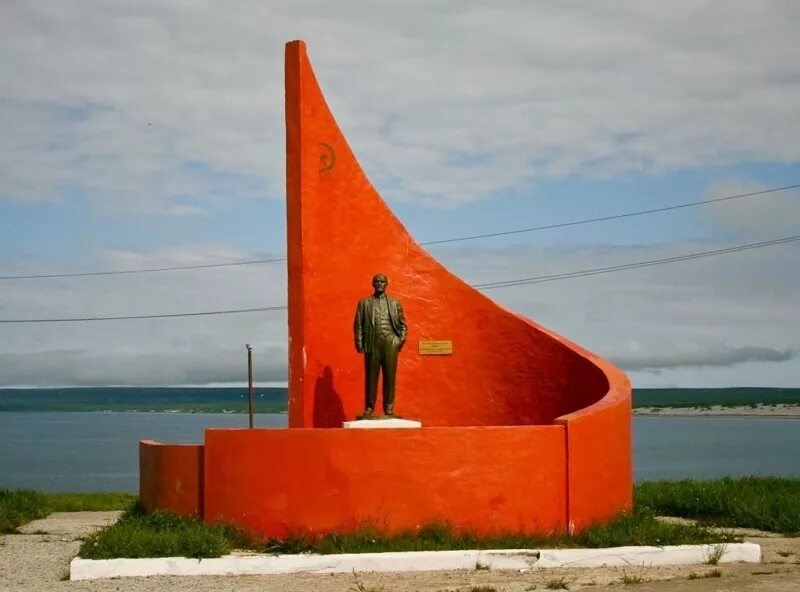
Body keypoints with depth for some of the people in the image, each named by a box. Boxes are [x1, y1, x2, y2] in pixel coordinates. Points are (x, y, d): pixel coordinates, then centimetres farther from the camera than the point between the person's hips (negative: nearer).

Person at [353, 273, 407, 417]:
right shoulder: (364, 303, 10)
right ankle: (369, 406, 4)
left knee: (390, 375, -1)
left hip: (390, 342, 1)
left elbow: (402, 323, 12)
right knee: (371, 375, -1)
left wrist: (401, 340, -1)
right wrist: (359, 344, -3)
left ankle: (389, 406, 4)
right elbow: (358, 324, 6)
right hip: (373, 341, -1)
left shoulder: (395, 303, 13)